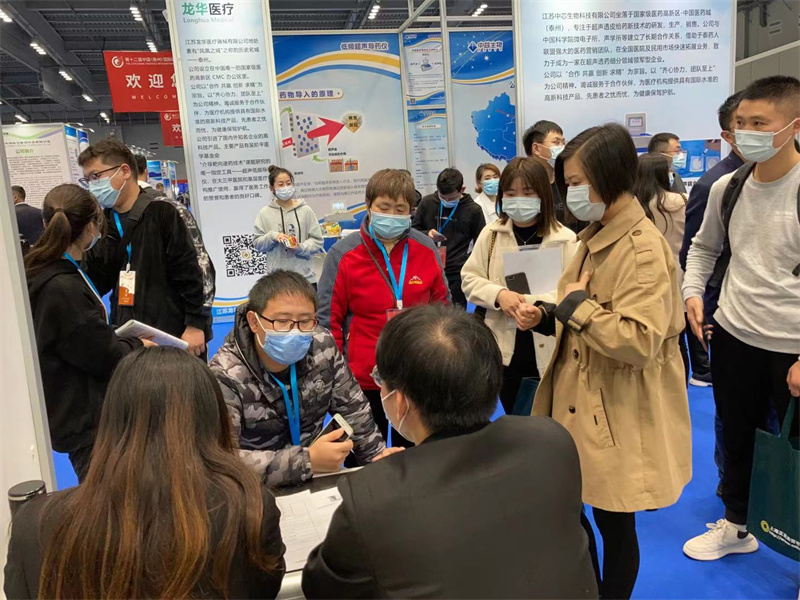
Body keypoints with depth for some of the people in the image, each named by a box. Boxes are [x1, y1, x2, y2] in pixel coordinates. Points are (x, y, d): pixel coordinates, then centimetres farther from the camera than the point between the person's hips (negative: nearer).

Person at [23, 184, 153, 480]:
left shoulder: (40, 273, 4)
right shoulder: (63, 288, -27)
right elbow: (108, 358, -20)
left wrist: (124, 342, 3)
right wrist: (137, 346, -2)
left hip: (71, 411, 10)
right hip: (85, 421, -10)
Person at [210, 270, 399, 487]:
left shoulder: (322, 347, -7)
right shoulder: (226, 376, -22)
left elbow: (352, 406, 6)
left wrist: (377, 455, -2)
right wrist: (306, 461, -36)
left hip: (315, 480, 4)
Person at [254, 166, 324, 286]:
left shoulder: (305, 210, 1)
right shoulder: (265, 213, 3)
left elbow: (317, 241, 2)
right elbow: (257, 243, 5)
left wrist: (301, 247, -15)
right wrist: (272, 236, -12)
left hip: (305, 277, 0)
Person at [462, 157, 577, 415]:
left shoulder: (564, 238, -6)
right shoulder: (491, 234, 3)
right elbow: (470, 279, 3)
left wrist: (533, 302, -24)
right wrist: (499, 294, -15)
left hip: (550, 352, -2)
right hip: (505, 350, 2)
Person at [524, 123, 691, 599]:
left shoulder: (643, 248, -21)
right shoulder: (594, 238, 8)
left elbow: (639, 342, -30)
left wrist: (577, 304, -20)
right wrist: (547, 317, -1)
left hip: (620, 419, -8)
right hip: (582, 405, 9)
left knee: (614, 524, 10)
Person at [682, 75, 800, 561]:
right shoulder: (727, 188, 2)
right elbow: (705, 246, 19)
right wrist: (693, 292, 2)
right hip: (734, 337, 5)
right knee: (736, 438, 20)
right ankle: (735, 526, 42)